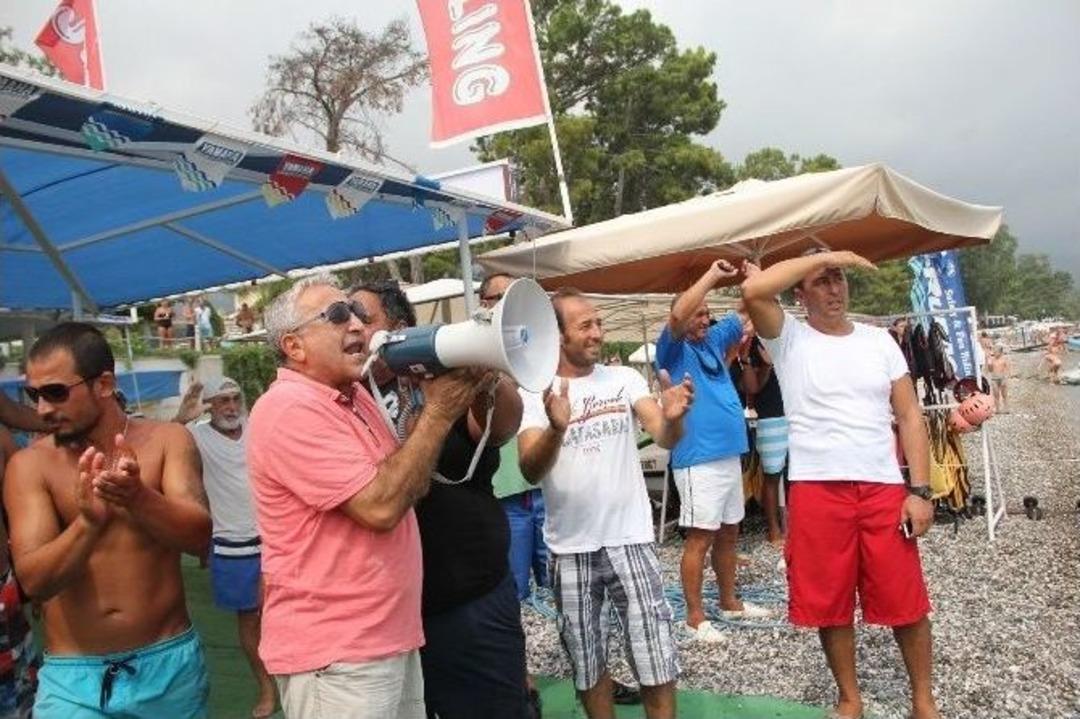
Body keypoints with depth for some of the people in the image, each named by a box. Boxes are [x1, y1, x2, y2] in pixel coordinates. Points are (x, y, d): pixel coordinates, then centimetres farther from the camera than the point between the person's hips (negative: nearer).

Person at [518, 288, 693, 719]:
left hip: (629, 539, 0)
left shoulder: (624, 379, 0)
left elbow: (665, 439, -12)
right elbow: (531, 472, -17)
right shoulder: (533, 394, -5)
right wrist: (556, 429, -38)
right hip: (569, 548, 0)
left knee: (657, 663, 4)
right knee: (586, 666, 15)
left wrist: (672, 418, -36)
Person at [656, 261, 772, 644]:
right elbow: (677, 315, -26)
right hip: (698, 460, -8)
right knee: (700, 538, -3)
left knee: (729, 533, 17)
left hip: (729, 454, 8)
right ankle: (695, 616, 7)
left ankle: (730, 601, 32)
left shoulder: (713, 340, 13)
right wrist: (713, 275, -20)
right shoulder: (674, 350, -7)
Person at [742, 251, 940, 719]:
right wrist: (822, 257, -12)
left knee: (906, 601, 10)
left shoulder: (879, 341, 8)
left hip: (884, 488, 2)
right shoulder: (789, 339, 0)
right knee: (831, 605, 10)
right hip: (816, 489, -2)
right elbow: (753, 290, -20)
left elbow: (909, 416, 6)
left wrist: (920, 491, -2)